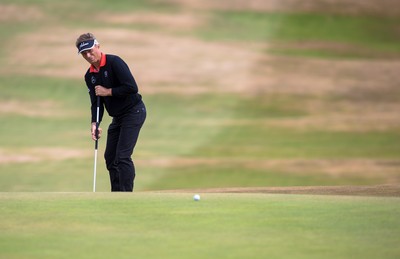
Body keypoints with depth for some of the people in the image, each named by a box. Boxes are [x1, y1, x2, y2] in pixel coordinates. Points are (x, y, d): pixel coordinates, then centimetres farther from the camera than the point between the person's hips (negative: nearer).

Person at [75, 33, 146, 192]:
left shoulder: (114, 62, -17)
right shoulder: (90, 76, 6)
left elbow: (132, 87, -25)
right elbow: (96, 103, 4)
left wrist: (108, 92, -18)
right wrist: (95, 123, -12)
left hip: (133, 111, -9)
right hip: (118, 117, 9)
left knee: (122, 156, -15)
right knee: (110, 157, 8)